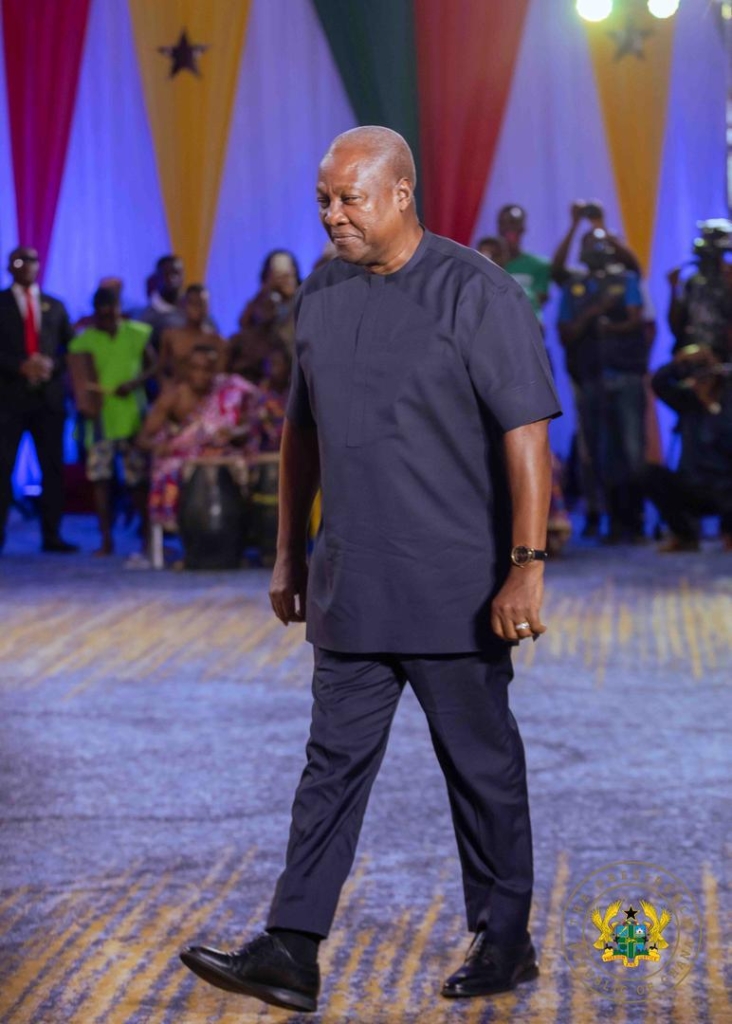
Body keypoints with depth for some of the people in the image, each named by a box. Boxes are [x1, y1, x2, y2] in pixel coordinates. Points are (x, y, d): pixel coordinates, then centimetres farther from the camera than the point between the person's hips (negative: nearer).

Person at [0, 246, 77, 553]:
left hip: (48, 395, 3)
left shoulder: (55, 306, 14)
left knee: (53, 467, 1)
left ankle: (52, 535, 5)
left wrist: (51, 365, -8)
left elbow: (70, 348, 11)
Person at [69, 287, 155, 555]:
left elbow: (152, 365, 9)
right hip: (100, 416, 0)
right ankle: (106, 539, 1)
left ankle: (147, 533, 18)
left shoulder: (137, 334, 3)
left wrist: (134, 383, -9)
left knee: (138, 477, 3)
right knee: (100, 475, -5)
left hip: (133, 414, 0)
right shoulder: (84, 341, 2)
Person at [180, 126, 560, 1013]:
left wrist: (527, 566, -21)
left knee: (482, 767, 7)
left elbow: (526, 435, -15)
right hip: (350, 589, 6)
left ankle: (506, 942, 20)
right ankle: (291, 954, 5)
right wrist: (289, 553, 16)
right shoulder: (320, 294, 9)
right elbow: (302, 430, 17)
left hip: (456, 592, -6)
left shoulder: (475, 292, -11)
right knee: (333, 763, 5)